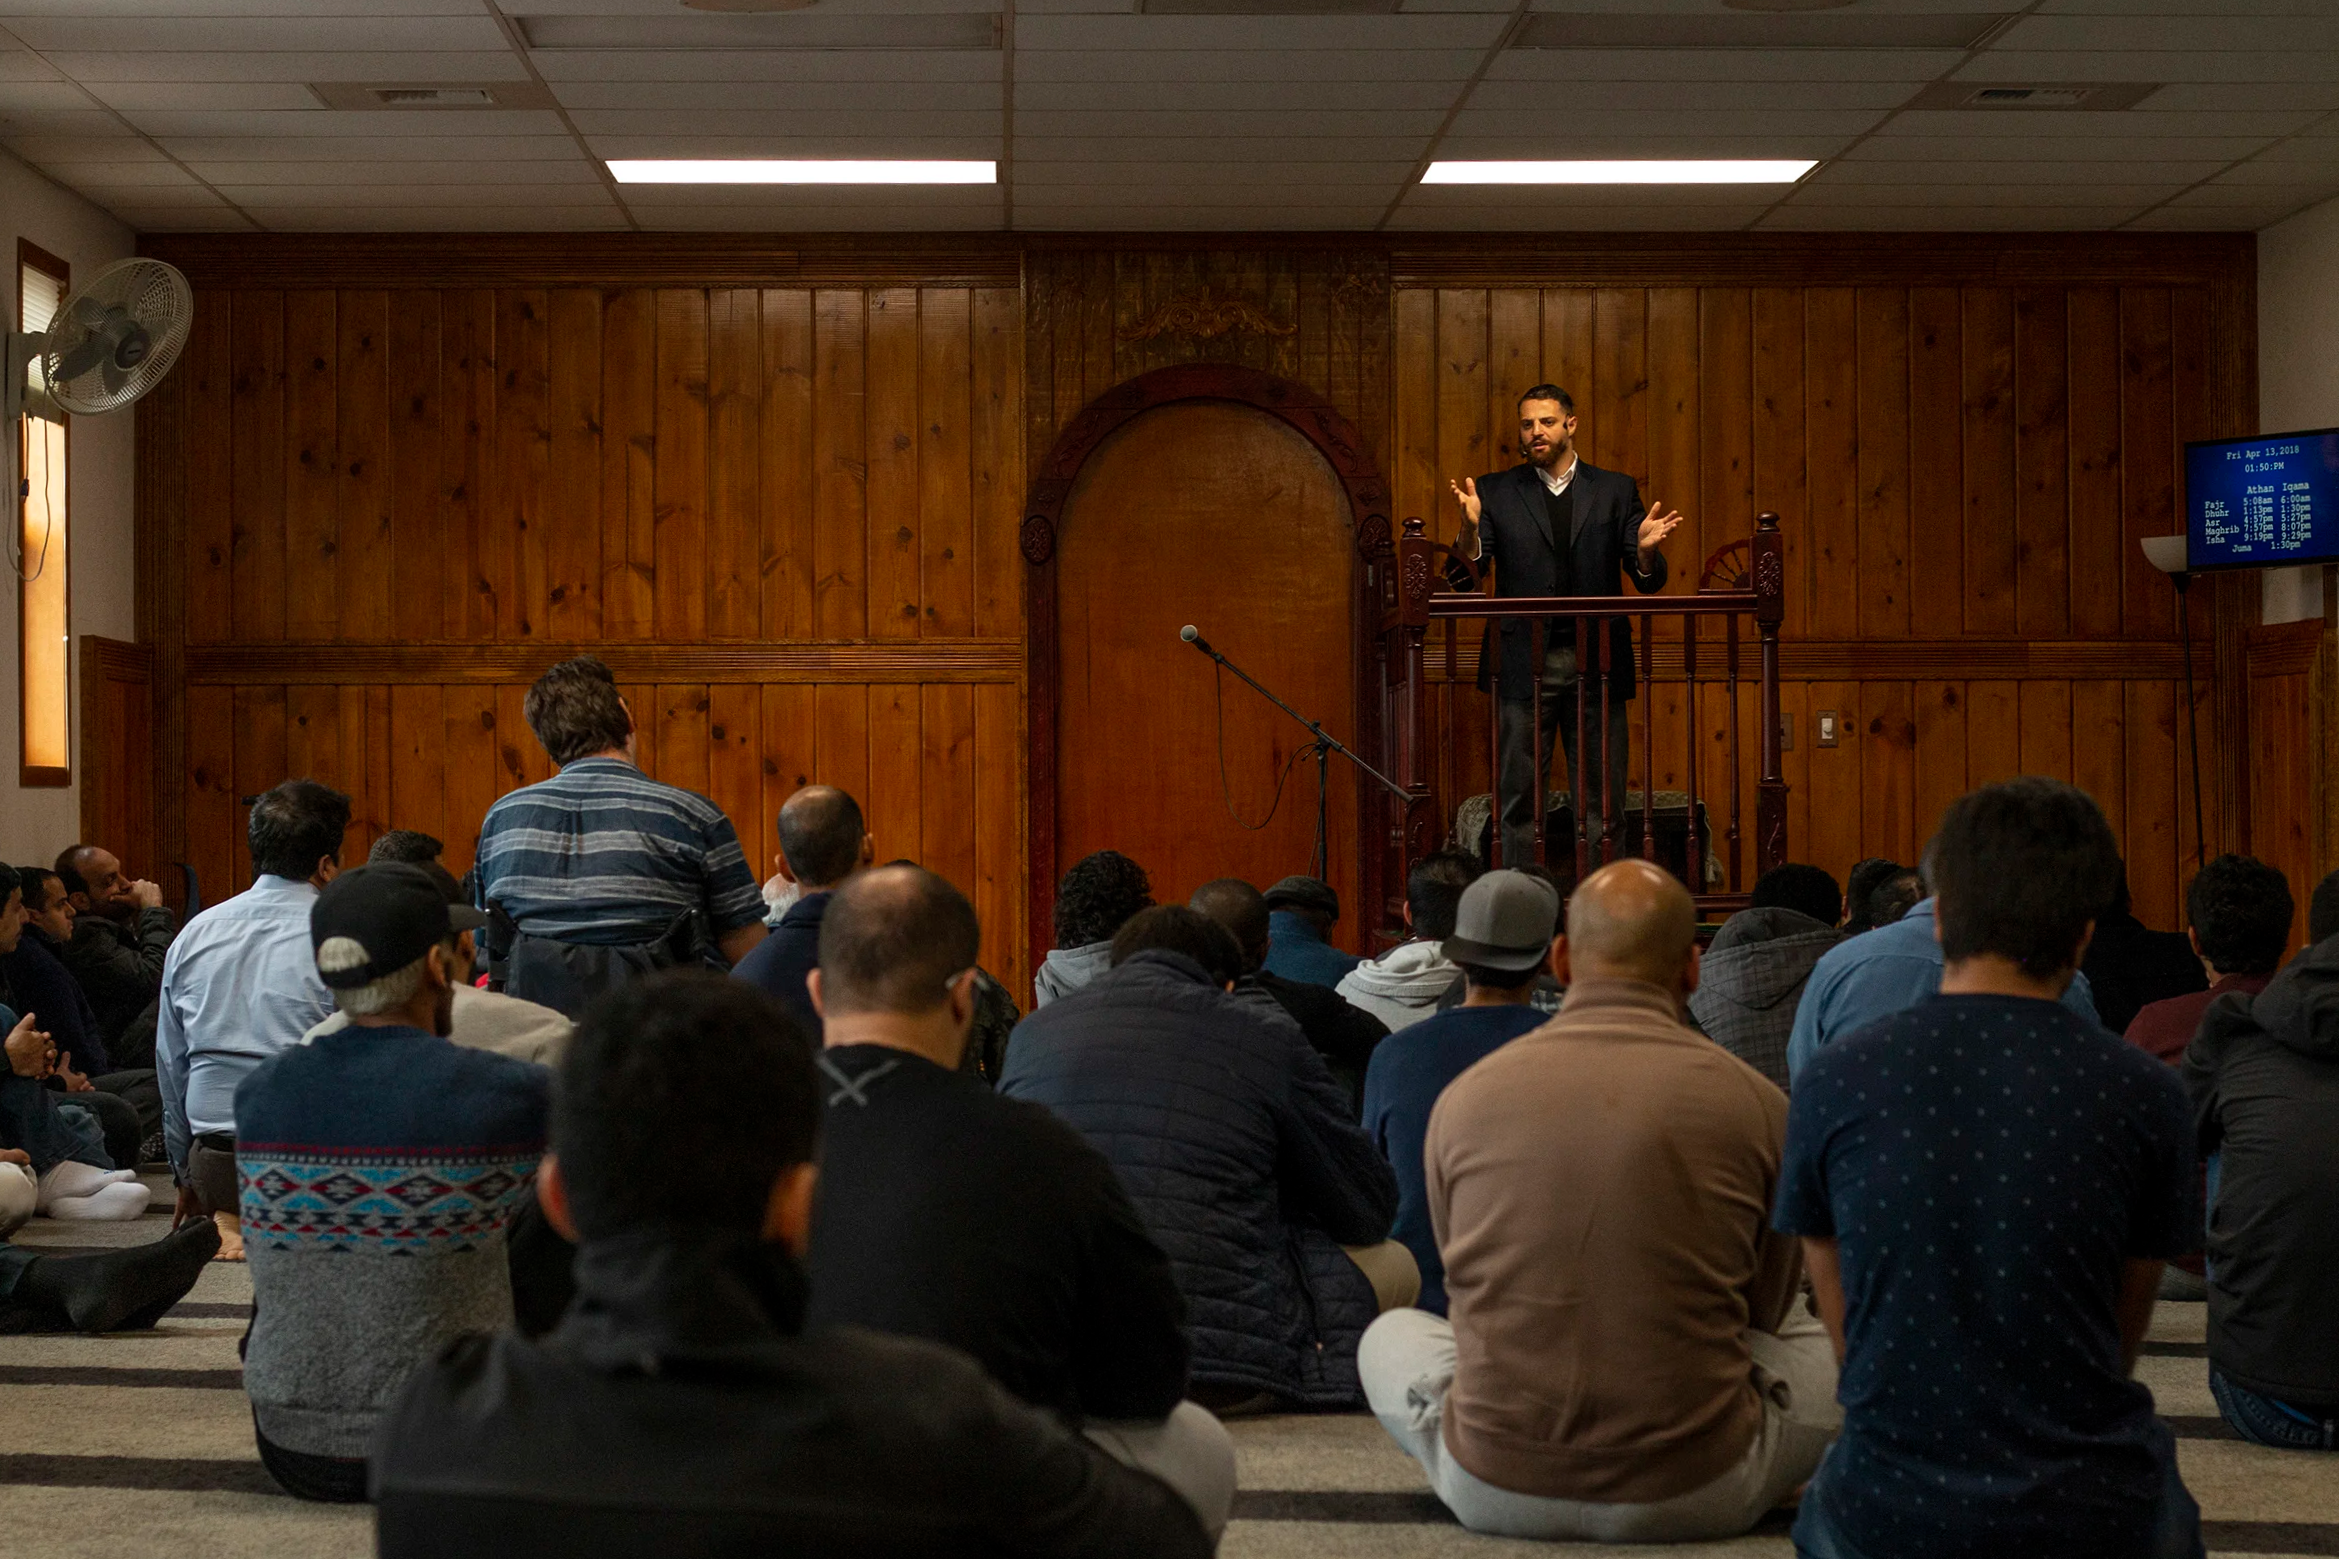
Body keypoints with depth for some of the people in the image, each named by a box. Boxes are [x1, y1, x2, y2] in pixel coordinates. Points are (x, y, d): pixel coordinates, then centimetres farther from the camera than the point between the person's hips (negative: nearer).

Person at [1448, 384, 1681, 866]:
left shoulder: (1616, 490, 9)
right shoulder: (1495, 491, 7)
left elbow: (1649, 581, 5)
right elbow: (1463, 579, -1)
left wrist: (1646, 550, -18)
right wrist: (1470, 527, -19)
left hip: (1596, 663, 1)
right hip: (1524, 663, 0)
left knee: (1602, 802, 3)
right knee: (1519, 802, 2)